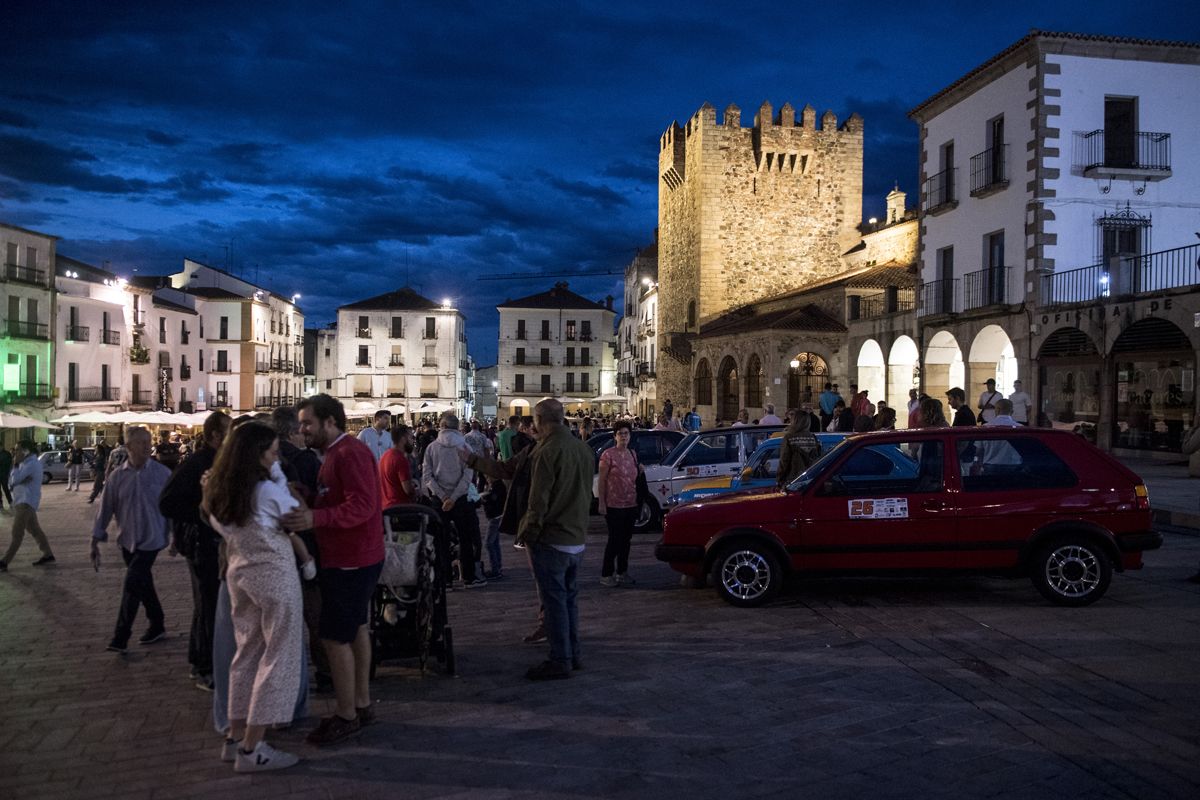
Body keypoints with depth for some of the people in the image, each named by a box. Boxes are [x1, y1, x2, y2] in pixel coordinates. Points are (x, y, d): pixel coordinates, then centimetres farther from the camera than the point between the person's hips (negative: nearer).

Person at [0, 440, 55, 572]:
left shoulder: (31, 463, -14)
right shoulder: (27, 463, 17)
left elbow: (15, 480, -20)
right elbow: (11, 482, 11)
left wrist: (16, 464, -8)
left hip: (26, 502, -11)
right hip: (22, 501, 11)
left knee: (17, 533, -9)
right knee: (35, 530, 12)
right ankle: (48, 555, 17)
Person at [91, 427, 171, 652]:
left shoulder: (162, 473, -9)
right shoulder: (117, 476, -1)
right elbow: (106, 508, 4)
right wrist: (95, 540, 4)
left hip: (150, 540, -4)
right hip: (128, 540, 4)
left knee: (132, 586, -9)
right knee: (143, 585, 14)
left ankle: (120, 638, 1)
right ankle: (157, 626, 31)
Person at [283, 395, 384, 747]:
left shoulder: (349, 453, -19)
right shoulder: (336, 453, 14)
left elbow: (361, 506, -29)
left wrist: (315, 518, -39)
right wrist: (305, 507, 0)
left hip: (350, 561, -11)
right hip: (353, 557, 11)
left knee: (335, 637, -5)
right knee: (355, 628, 18)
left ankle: (346, 715, 7)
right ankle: (361, 704, 29)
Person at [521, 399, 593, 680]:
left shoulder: (547, 451, -18)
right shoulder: (583, 448, 8)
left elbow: (538, 500, -17)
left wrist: (528, 533, -9)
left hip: (551, 541, -8)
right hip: (577, 538, 8)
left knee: (555, 601, 0)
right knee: (569, 599, 17)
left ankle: (560, 661, 6)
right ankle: (572, 655, 24)